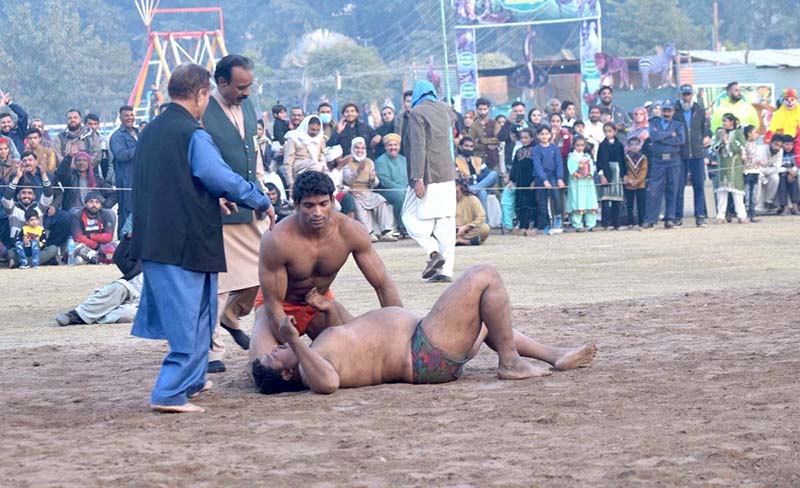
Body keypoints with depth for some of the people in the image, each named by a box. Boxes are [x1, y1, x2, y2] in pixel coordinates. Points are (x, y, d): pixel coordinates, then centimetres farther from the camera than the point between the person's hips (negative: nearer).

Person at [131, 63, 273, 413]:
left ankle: (190, 381, 31)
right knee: (190, 317, -3)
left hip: (153, 239, 9)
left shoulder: (151, 132, 13)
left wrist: (214, 198, 29)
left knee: (188, 315, 21)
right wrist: (263, 202, -7)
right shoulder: (193, 135, -15)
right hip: (187, 242, -9)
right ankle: (170, 393, -5)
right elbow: (224, 179, -21)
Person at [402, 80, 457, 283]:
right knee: (445, 222, 4)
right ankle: (446, 269, 0)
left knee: (411, 218, 4)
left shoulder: (418, 112, -9)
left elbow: (418, 147, -16)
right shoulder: (444, 110, 11)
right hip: (448, 175, 6)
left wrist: (418, 178, -19)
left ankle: (433, 252, -15)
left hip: (428, 176, -6)